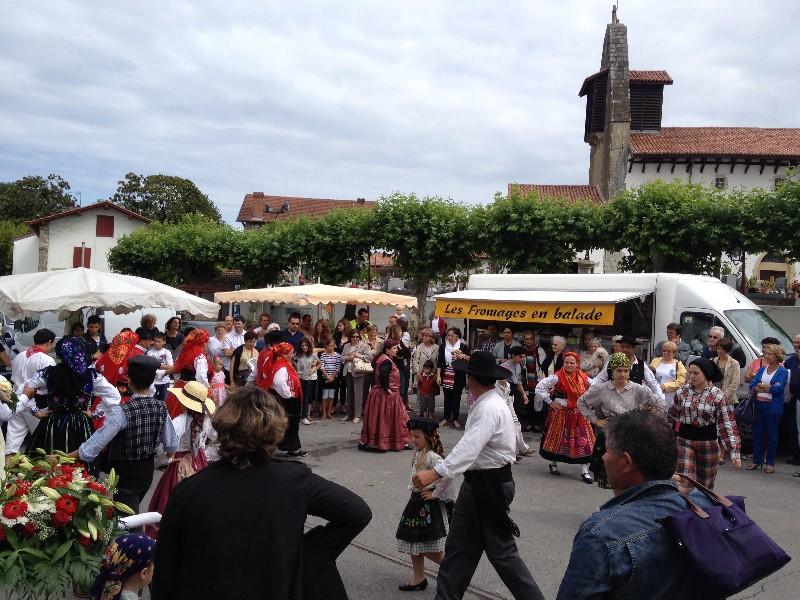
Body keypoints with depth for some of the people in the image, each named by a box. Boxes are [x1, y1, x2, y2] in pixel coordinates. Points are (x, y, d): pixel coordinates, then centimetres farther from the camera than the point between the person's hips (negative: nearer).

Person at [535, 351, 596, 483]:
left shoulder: (583, 378, 0)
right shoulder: (558, 377, -15)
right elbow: (539, 388, -17)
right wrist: (550, 402, -13)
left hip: (578, 414, 4)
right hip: (561, 413, -4)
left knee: (584, 441, 0)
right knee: (558, 438, 9)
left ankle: (584, 471, 6)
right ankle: (553, 464, 31)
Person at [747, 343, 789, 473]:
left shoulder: (782, 372, -2)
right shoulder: (762, 370, 14)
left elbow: (779, 388, -14)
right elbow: (752, 385, 4)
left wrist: (761, 386, -6)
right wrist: (770, 387, -15)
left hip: (773, 407, -5)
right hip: (759, 405, 5)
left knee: (771, 435, 2)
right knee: (757, 433, 6)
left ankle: (770, 463, 11)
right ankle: (757, 461, 16)